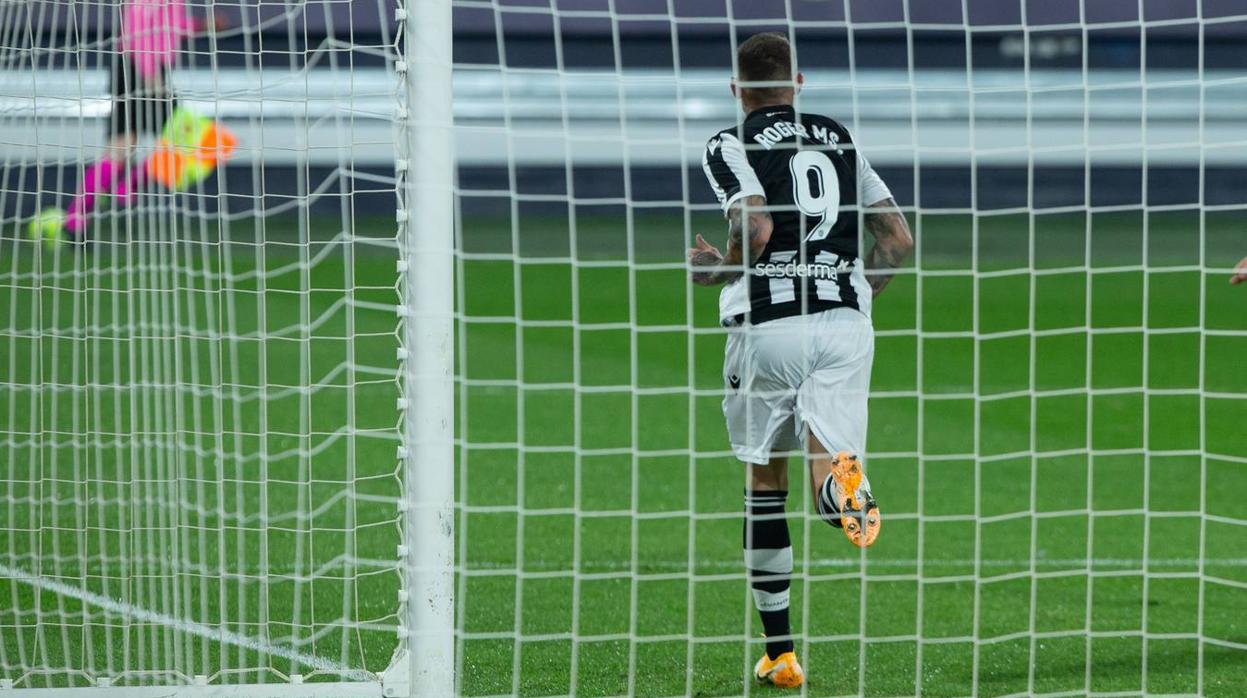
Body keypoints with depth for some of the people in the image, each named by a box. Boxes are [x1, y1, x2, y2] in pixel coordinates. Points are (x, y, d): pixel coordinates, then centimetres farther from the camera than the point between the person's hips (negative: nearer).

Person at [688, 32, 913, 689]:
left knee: (766, 482, 13)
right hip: (846, 323, 2)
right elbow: (898, 237, 14)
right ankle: (842, 481, -44)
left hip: (768, 323, -2)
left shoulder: (730, 146, 2)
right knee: (824, 467, -4)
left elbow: (756, 228, -15)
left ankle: (779, 653, 14)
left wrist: (719, 268, 4)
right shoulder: (838, 140, 17)